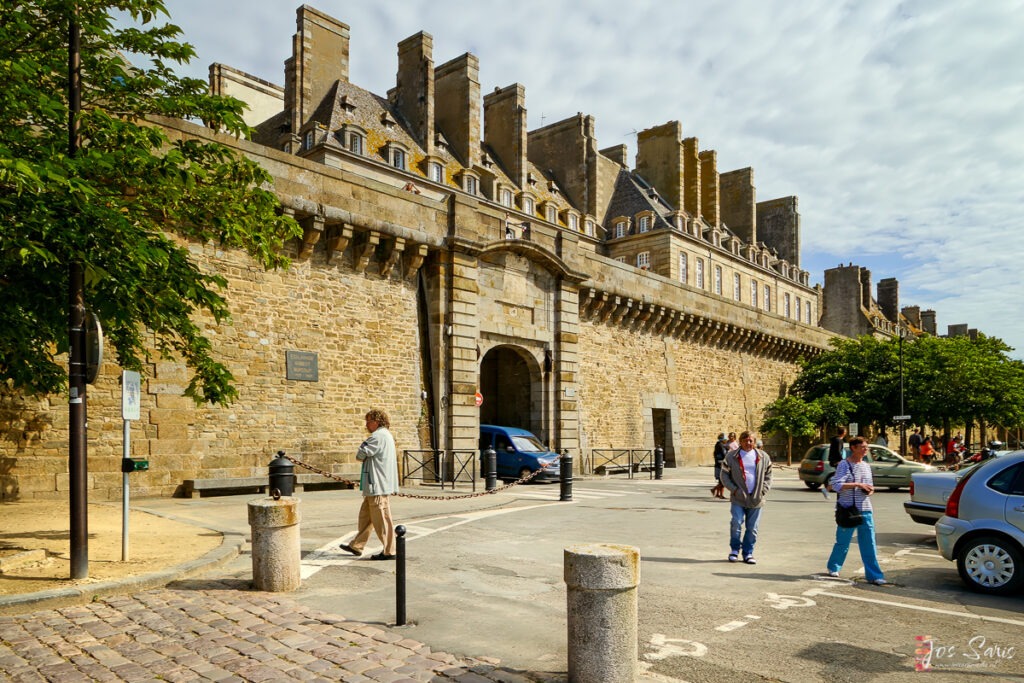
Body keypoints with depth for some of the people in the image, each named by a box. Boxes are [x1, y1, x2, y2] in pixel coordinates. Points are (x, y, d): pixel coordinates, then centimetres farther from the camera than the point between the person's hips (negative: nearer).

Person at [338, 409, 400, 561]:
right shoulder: (386, 435, 18)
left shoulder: (378, 436, -16)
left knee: (381, 519, -4)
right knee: (365, 515, 16)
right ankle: (356, 546, 25)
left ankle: (389, 551, 2)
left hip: (378, 485, -11)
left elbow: (360, 455, -16)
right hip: (378, 484, 11)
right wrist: (366, 457, 4)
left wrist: (360, 454, 6)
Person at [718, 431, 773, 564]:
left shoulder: (763, 457, 7)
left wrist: (764, 490, 0)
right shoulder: (731, 456, 1)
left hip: (756, 499, 2)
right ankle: (734, 550, 11)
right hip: (738, 498, -2)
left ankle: (748, 553, 19)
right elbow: (724, 475, 2)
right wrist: (734, 489, -7)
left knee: (752, 528, 7)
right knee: (736, 524, -8)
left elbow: (768, 475, 12)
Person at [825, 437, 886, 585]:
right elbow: (836, 485, -18)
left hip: (865, 510, 6)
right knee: (843, 542, 6)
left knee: (869, 544, 1)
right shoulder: (844, 465, -9)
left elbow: (870, 486, 22)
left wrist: (870, 490, -1)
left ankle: (874, 575, 5)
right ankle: (833, 567, 27)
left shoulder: (866, 466, 12)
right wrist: (858, 485, -22)